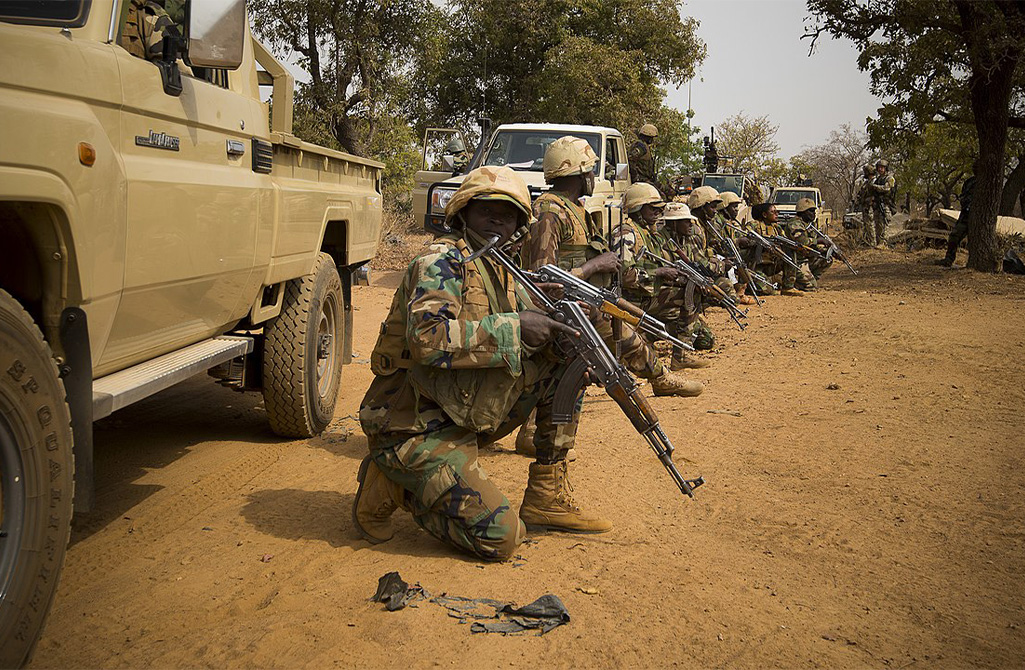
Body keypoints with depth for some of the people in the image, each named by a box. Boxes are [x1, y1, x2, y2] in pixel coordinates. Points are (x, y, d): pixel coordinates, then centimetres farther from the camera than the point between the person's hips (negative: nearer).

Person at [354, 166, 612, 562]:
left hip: (467, 416, 9)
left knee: (562, 358, 3)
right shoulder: (443, 260, -13)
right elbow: (428, 339, -30)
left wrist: (565, 324, -9)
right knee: (500, 537, -17)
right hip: (414, 430, -8)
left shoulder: (502, 273, 13)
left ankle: (547, 498, 5)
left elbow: (533, 335, 13)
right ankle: (391, 485, 3)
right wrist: (514, 327, -26)